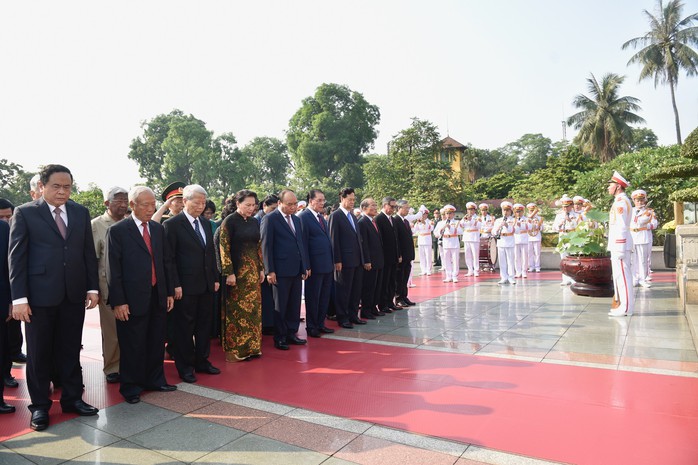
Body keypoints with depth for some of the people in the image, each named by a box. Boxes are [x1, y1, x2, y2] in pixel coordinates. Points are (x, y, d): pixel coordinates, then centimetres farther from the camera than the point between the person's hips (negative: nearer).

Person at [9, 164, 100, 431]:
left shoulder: (81, 212, 7)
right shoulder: (25, 213, -3)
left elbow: (89, 252, 9)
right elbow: (16, 257, -6)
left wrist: (93, 288, 4)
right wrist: (19, 298, -11)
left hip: (74, 294, 3)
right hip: (40, 295, -3)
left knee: (71, 350, 13)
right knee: (39, 354, 10)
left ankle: (72, 398, 27)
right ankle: (40, 406, 25)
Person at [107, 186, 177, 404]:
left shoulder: (158, 228, 9)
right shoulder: (117, 231, -7)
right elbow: (113, 269, -9)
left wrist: (170, 292, 10)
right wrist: (118, 302, -13)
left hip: (158, 296, 5)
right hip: (133, 299, -5)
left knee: (156, 342, 15)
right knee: (132, 345, 7)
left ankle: (155, 380, 32)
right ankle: (130, 386, 25)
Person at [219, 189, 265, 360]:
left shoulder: (255, 222, 9)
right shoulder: (229, 221, -9)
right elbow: (224, 248, -13)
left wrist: (261, 269, 10)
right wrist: (229, 273, -17)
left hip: (253, 272, 6)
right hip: (237, 271, -6)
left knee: (253, 308, 10)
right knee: (236, 309, 1)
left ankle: (251, 346, 22)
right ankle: (233, 349, 13)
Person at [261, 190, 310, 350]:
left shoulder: (297, 219, 14)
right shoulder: (270, 219, -7)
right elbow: (266, 246, -10)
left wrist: (305, 266, 11)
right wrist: (270, 271, -13)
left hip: (297, 270, 6)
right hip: (281, 270, -6)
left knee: (294, 304, 11)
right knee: (280, 306, 5)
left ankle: (291, 334, 23)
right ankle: (279, 338, 17)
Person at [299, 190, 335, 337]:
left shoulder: (322, 217, 16)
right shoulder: (304, 217, -10)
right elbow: (303, 243, -13)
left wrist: (332, 261, 14)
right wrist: (306, 266, -15)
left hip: (327, 264, 8)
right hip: (315, 265, -8)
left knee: (325, 296, 13)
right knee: (313, 297, 4)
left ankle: (320, 324, 25)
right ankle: (311, 327, 17)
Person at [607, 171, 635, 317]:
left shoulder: (620, 201, -14)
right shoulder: (621, 200, 18)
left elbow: (621, 227, -20)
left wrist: (619, 249, -21)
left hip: (620, 244, -10)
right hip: (618, 244, 10)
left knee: (622, 275, -6)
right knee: (619, 275, 14)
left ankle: (626, 308, -2)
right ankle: (623, 306, 21)